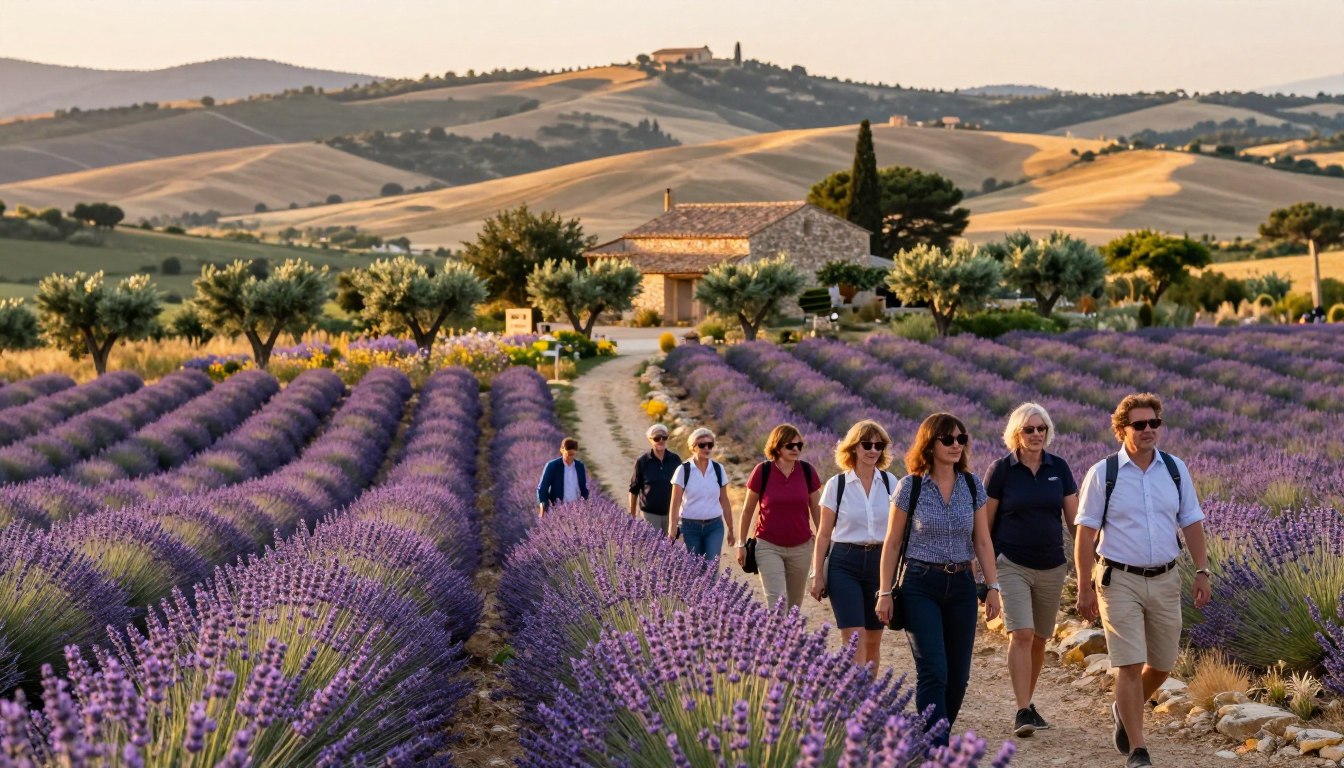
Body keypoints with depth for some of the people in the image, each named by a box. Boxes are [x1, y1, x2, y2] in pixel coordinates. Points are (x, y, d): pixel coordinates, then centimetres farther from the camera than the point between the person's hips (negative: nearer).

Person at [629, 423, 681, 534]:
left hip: (670, 512, 3)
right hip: (650, 513, -3)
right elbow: (634, 490, 2)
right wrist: (632, 515, 4)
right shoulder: (642, 461, -5)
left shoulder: (675, 460, 1)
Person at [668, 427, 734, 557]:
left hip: (714, 527, 1)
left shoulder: (718, 469, 4)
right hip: (690, 527, -1)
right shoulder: (683, 470, -4)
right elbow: (675, 504, -4)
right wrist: (672, 531, -10)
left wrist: (730, 530, 14)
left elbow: (724, 502, 11)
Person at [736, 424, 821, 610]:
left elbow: (816, 510, 8)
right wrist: (741, 544, 4)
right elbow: (748, 510, 2)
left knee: (794, 605, 11)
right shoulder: (763, 471, -8)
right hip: (769, 547, -3)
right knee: (777, 603, -14)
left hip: (801, 548, 3)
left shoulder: (807, 471, -2)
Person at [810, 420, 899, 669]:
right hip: (845, 564, -3)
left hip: (880, 562, 3)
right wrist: (818, 575, 1)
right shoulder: (837, 485, -1)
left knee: (873, 641, 10)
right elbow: (824, 534, 4)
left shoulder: (889, 483, 5)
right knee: (854, 640, -12)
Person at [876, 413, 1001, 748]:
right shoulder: (910, 486, -4)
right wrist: (885, 592, -2)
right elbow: (892, 543, 1)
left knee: (957, 675, 5)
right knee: (933, 671, -13)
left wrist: (993, 586, 3)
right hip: (920, 585, -4)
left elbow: (982, 542, 9)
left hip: (961, 584, 4)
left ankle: (934, 739, 23)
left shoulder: (973, 486, 4)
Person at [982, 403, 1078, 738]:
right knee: (1021, 634, -15)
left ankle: (1028, 702, 28)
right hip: (1011, 565, -3)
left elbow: (1074, 519, 6)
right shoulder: (1000, 470, -5)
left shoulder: (1059, 468, 3)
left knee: (1039, 639, 11)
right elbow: (984, 524, 0)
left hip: (1051, 567, 3)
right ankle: (1022, 712, -15)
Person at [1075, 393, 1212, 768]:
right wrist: (1085, 588, -6)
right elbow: (1085, 534, -3)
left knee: (1162, 664, 11)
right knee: (1129, 665, -9)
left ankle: (1125, 710, 40)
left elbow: (1192, 523, 10)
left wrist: (1202, 572, 3)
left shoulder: (1176, 469, 5)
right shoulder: (1103, 474, -5)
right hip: (1120, 581, -4)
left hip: (1165, 580, 4)